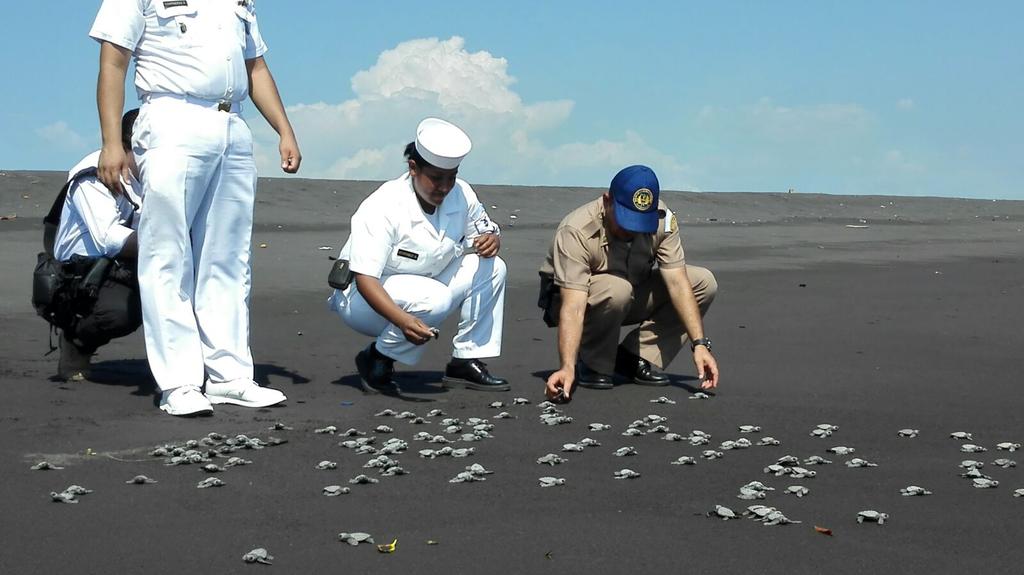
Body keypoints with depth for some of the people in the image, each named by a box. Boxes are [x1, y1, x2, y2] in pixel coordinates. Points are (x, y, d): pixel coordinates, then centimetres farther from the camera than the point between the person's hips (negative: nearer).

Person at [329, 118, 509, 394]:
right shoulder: (384, 207, -28)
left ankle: (466, 362, -4)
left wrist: (491, 240, -20)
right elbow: (364, 277, -34)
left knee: (492, 268, -10)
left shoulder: (460, 194, -9)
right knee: (435, 299, -36)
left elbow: (487, 231, 9)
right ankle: (377, 359, -12)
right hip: (366, 298, -7)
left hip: (425, 287, 7)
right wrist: (403, 320, -51)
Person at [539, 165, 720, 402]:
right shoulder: (575, 231, -33)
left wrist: (700, 344, -32)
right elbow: (573, 307, -40)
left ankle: (636, 358, -9)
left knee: (703, 282, -13)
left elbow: (678, 284, -22)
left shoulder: (663, 220, -19)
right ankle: (592, 365, -13)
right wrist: (567, 368, -51)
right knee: (616, 289, -39)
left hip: (631, 300, 5)